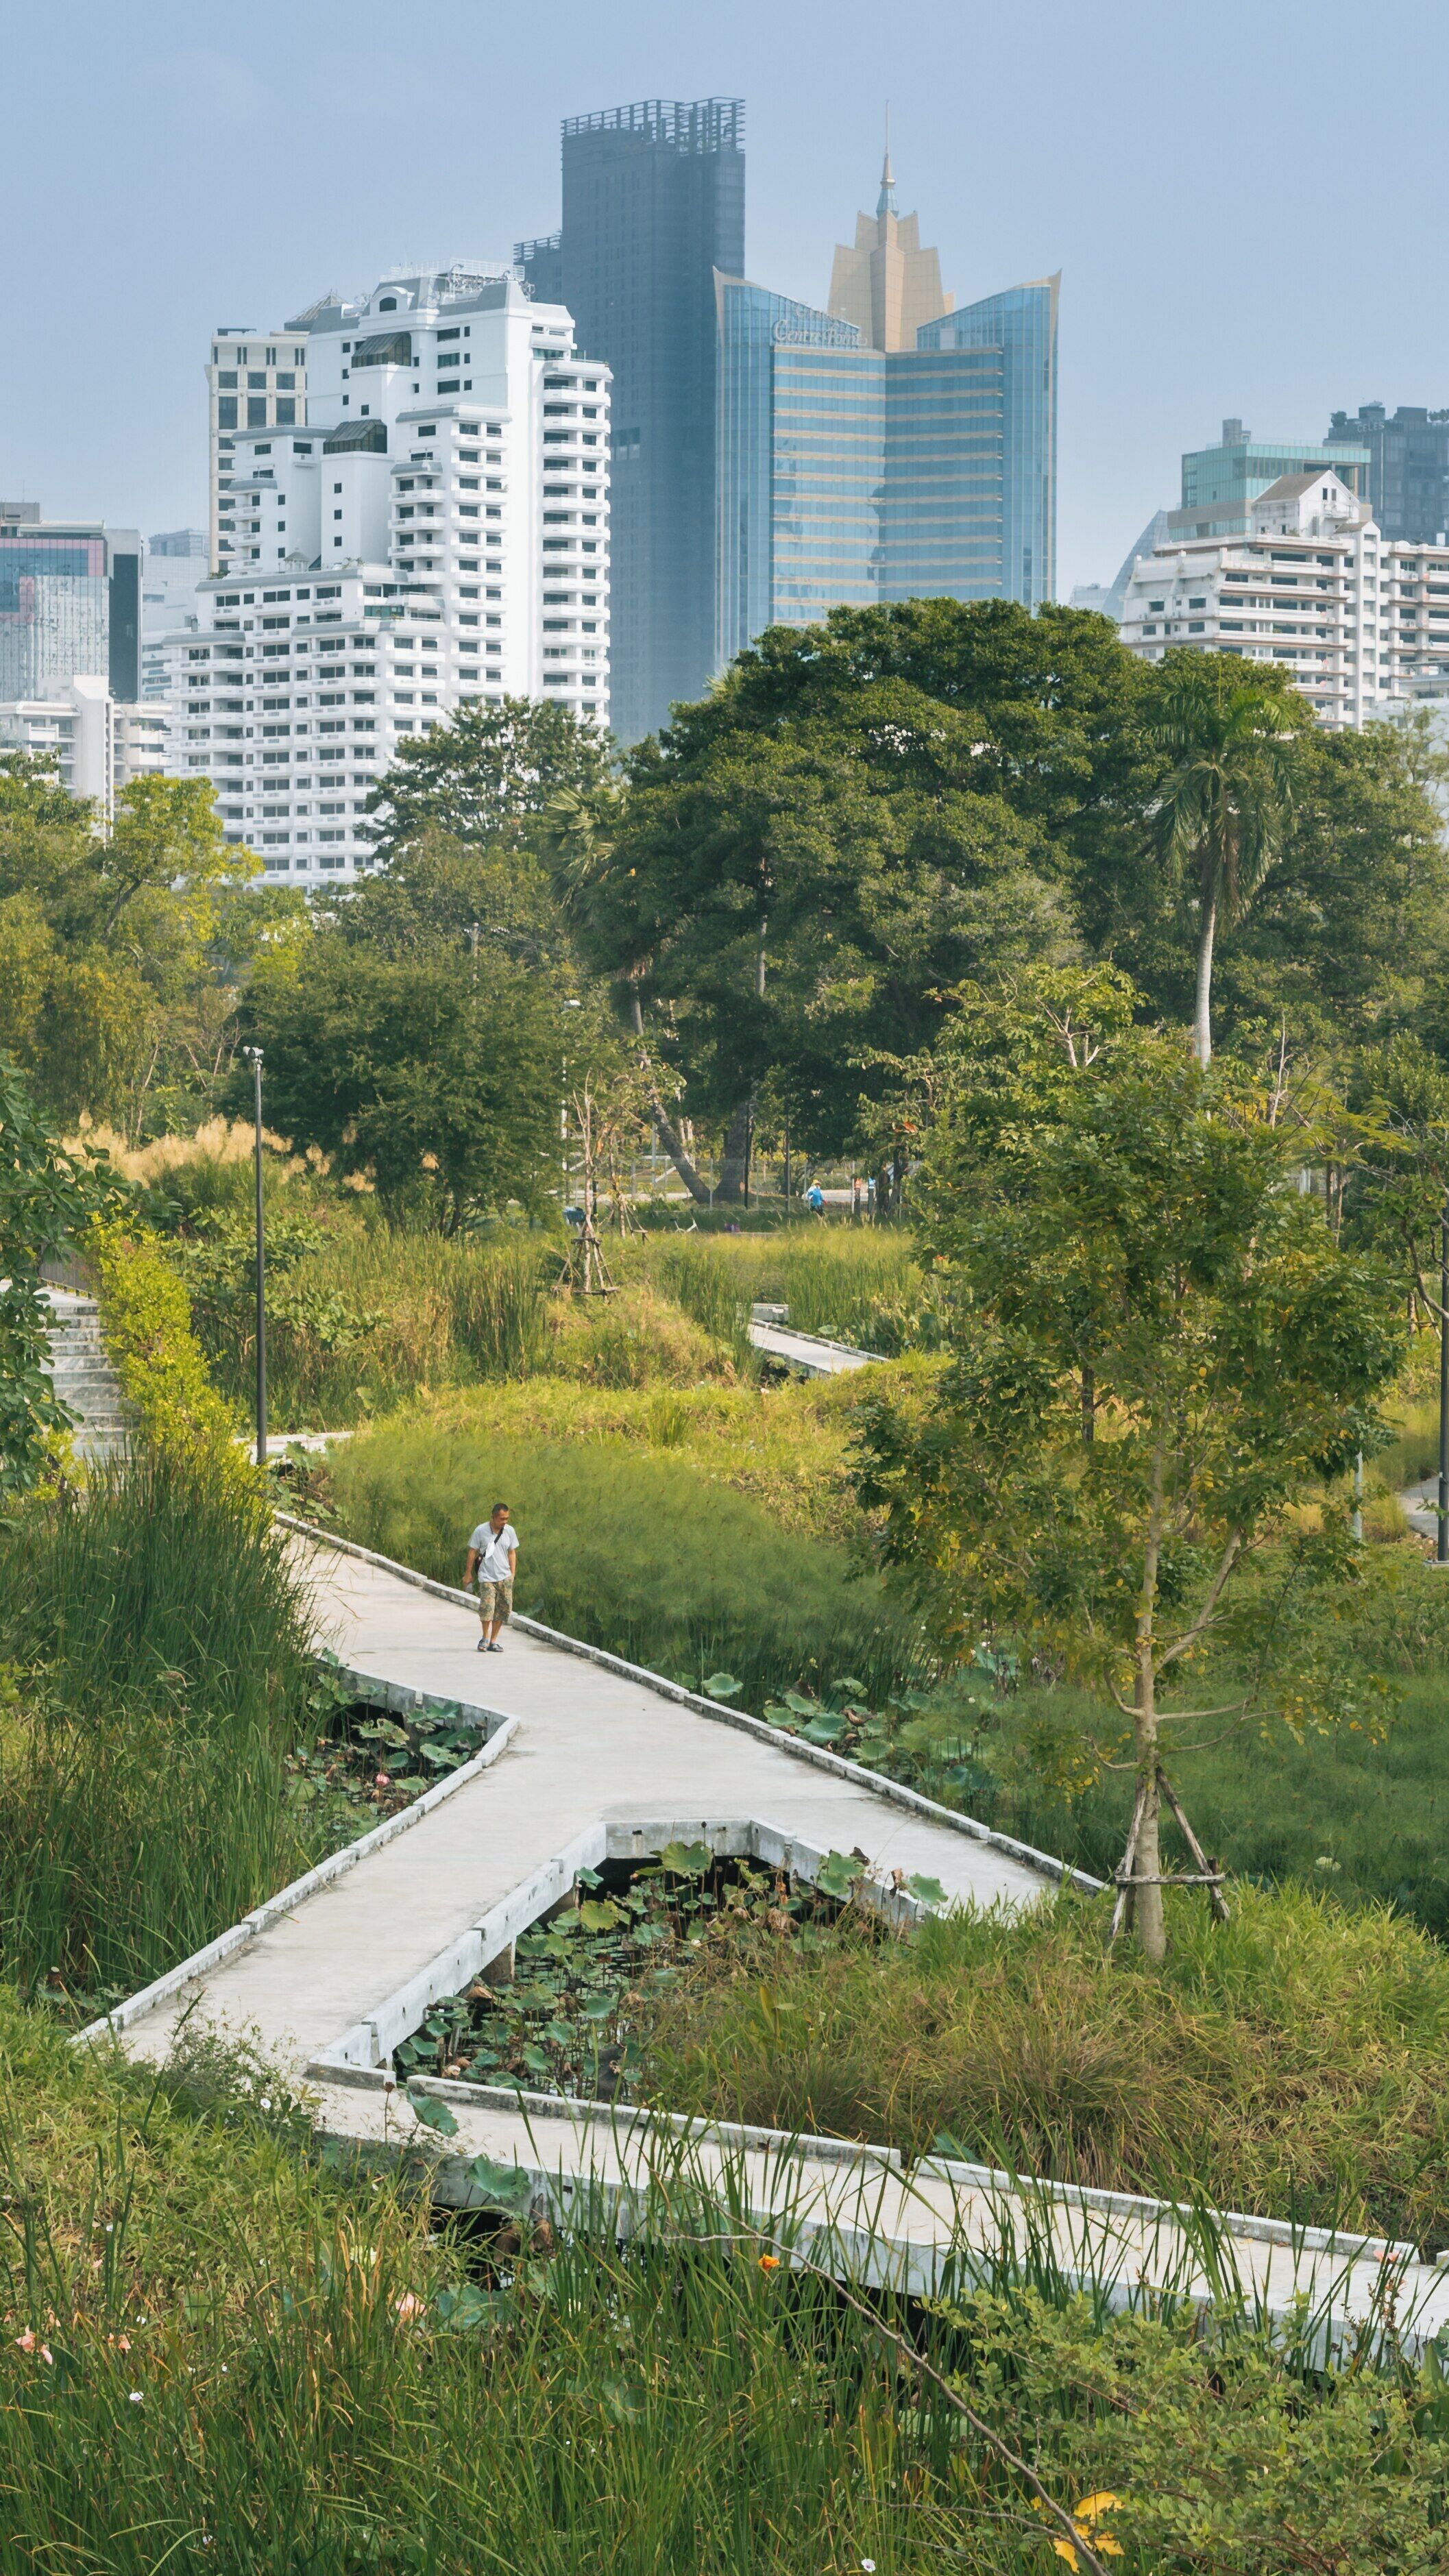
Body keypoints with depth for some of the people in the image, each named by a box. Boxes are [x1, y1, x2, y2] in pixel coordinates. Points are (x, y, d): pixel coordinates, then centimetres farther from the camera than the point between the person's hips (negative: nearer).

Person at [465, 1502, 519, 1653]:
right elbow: (472, 1552, 1)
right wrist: (468, 1573, 4)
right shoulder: (481, 1531, -6)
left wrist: (512, 1574, 10)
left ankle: (493, 1641, 13)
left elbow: (512, 1553, 12)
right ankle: (485, 1638, 7)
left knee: (501, 1610, 2)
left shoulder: (510, 1531, 3)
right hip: (487, 1577, -3)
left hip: (504, 1577, 3)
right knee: (487, 1608, -14)